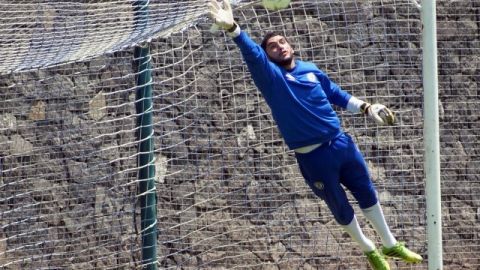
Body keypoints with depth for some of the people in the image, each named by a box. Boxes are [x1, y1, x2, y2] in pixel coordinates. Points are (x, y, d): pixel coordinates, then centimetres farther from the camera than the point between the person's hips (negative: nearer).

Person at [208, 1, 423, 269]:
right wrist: (232, 28, -47)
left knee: (367, 194, 18)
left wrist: (366, 107, 9)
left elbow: (337, 94, 19)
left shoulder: (311, 69, 5)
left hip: (341, 144, 4)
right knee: (341, 209, 12)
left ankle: (391, 245, 38)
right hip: (312, 158, -4)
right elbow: (253, 54, -30)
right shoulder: (271, 76, -11)